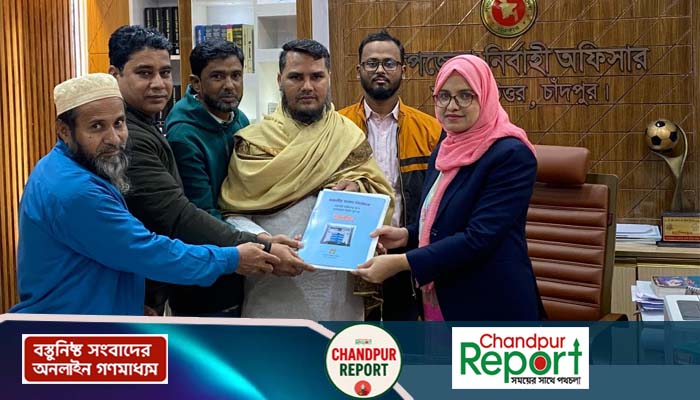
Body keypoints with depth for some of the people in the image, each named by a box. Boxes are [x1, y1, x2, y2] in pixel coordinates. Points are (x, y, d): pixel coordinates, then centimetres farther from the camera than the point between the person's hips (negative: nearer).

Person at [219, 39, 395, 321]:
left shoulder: (350, 136, 9)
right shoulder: (254, 140, 1)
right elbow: (234, 213, -4)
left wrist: (358, 189, -15)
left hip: (340, 287, 2)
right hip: (273, 289, -2)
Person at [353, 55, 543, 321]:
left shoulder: (511, 154, -17)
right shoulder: (446, 149, 7)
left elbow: (478, 238, -24)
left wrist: (401, 262, -24)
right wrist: (408, 235, -1)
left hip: (491, 304, -7)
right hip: (441, 300, 7)